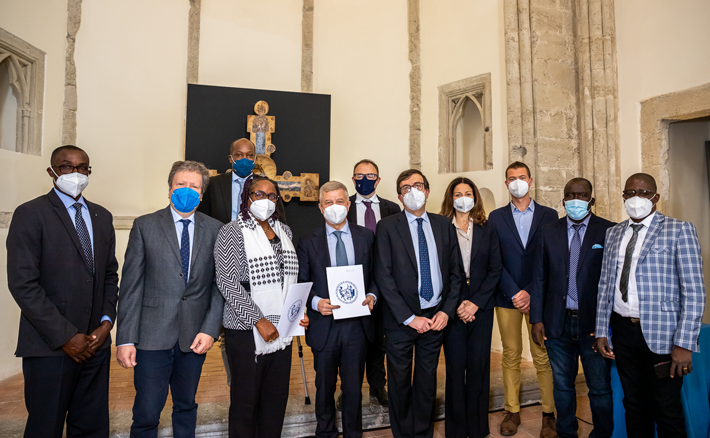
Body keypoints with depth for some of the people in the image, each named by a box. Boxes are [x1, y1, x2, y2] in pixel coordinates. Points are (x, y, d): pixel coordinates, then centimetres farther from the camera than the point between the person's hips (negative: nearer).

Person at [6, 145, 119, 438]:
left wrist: (106, 322, -1)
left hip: (96, 343, 5)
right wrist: (65, 337, -13)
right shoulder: (31, 214, -5)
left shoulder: (102, 216, 11)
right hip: (50, 347, -4)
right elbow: (22, 284, -12)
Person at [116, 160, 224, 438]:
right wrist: (125, 339, -7)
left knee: (186, 407, 17)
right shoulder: (145, 226, 0)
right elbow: (130, 285, -2)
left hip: (195, 336, 2)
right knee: (146, 414, 3)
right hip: (153, 335, -1)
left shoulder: (215, 229, 4)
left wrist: (210, 329, -6)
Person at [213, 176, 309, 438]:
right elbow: (227, 283, -13)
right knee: (245, 401, 6)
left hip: (281, 328, 6)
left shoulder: (284, 231, 12)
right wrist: (259, 320, -17)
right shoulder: (232, 232, -6)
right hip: (247, 330, -5)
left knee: (277, 397, 12)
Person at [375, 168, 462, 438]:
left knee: (427, 381, 16)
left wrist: (447, 310, -5)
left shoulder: (444, 225, 5)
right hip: (401, 321, -2)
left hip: (436, 317, 3)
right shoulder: (387, 227, -6)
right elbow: (383, 277, -10)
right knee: (399, 382, 12)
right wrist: (409, 317, -14)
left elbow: (455, 272, 7)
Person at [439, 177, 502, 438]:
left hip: (481, 307, 2)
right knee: (455, 365, 3)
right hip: (452, 308, -1)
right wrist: (456, 305, -9)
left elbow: (495, 270, 3)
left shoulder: (487, 231, 7)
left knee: (479, 365, 6)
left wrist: (475, 303, -7)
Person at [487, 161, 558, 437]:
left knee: (543, 357, 2)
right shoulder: (496, 217, 7)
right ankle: (512, 411, 18)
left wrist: (532, 294, -7)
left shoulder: (549, 215, 6)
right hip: (506, 297, 1)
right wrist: (514, 293, -8)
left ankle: (549, 414, 15)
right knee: (510, 356, 7)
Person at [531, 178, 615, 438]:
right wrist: (536, 319, 1)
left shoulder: (609, 231, -2)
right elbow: (540, 277, 6)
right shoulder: (549, 232, 6)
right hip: (558, 322, 3)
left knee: (600, 388, 8)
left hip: (594, 323, -2)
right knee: (562, 385, 16)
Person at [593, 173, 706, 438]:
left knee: (667, 411, 7)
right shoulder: (614, 234, 10)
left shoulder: (678, 231, -5)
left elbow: (694, 292, -9)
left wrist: (684, 344, -15)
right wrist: (602, 332, 6)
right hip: (623, 330, 4)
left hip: (661, 333, -4)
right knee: (634, 405, 16)